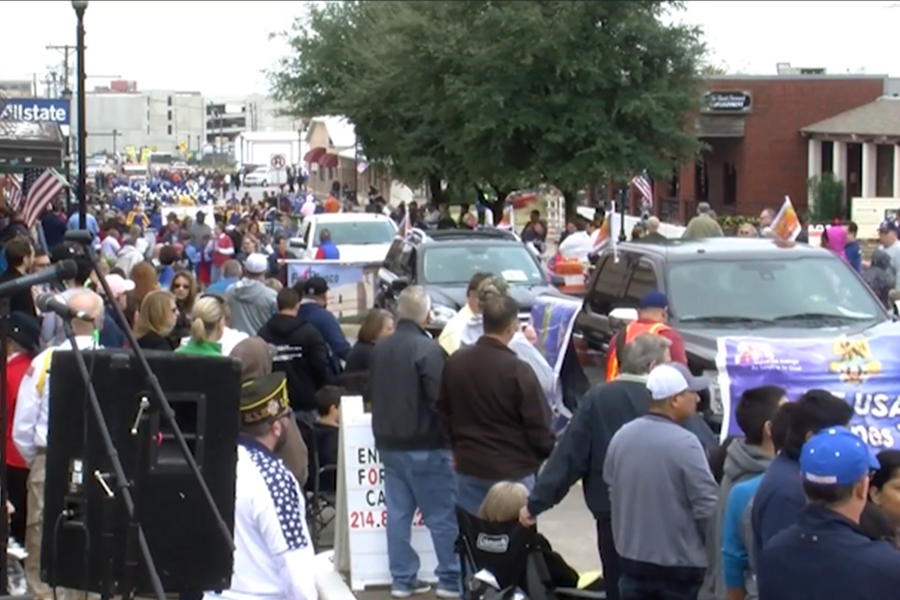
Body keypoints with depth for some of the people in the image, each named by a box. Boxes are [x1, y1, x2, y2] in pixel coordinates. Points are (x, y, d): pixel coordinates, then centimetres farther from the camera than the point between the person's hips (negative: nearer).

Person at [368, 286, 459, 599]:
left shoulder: (380, 348, 6)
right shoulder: (428, 349, -18)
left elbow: (372, 392, 16)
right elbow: (441, 400, -19)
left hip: (388, 443, 7)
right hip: (424, 445, -7)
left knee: (398, 513, 10)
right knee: (444, 515, 2)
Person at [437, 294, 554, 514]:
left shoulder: (455, 363, 0)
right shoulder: (517, 370, -18)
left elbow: (443, 412, 10)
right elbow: (538, 426, -13)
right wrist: (552, 452, 5)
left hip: (469, 467, 5)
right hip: (512, 472, -5)